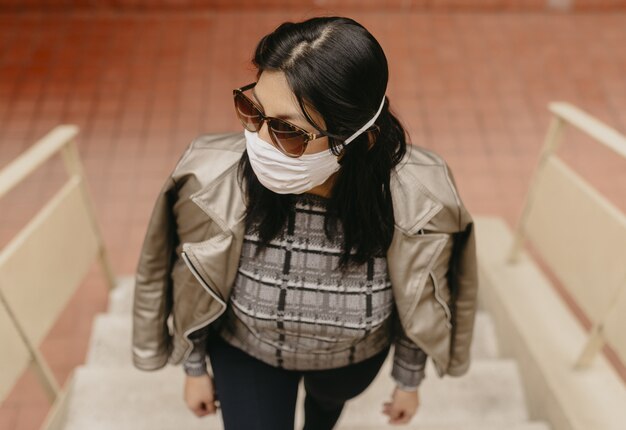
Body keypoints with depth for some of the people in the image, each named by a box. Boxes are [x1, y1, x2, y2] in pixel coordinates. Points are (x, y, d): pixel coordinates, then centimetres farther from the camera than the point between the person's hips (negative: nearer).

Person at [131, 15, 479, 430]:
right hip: (247, 353, -1)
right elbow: (194, 296, -14)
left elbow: (417, 308, -14)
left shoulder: (416, 199, -36)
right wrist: (195, 368, 2)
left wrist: (409, 380, 2)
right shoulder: (212, 180, -35)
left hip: (354, 357, 2)